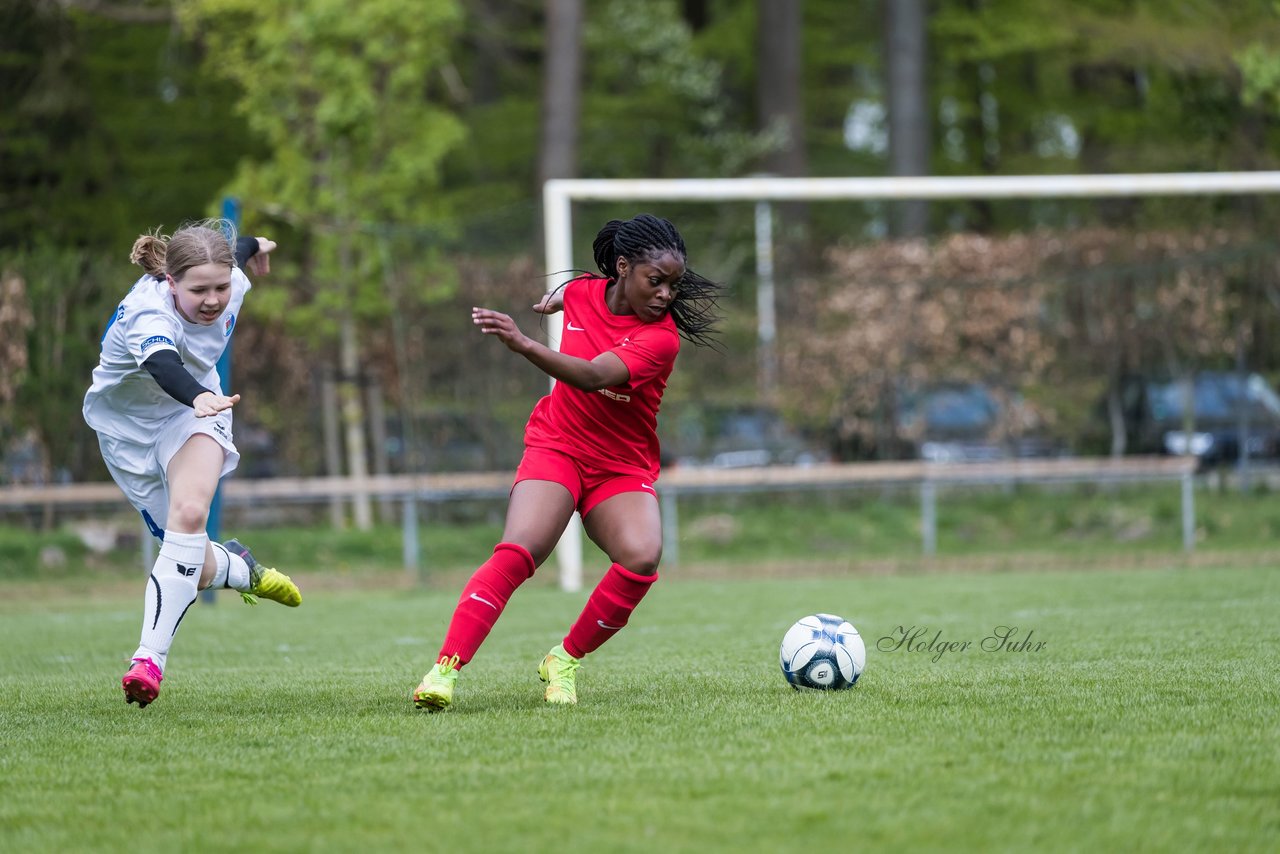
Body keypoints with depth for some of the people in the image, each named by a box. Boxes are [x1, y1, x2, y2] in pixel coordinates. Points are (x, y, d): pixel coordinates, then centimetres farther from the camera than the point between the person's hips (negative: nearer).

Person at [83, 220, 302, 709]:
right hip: (128, 426, -3)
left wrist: (252, 246, 33)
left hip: (193, 413, 3)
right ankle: (240, 570, 39)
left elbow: (239, 250, 8)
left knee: (189, 513, -29)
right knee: (195, 567, -1)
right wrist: (198, 395, -80)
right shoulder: (148, 313, -36)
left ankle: (150, 659, -33)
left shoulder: (231, 280, -18)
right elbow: (162, 365, -59)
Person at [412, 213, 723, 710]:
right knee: (519, 550, -26)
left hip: (623, 468, -1)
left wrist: (523, 344, -49)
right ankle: (445, 669, -32)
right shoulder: (584, 291, -4)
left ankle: (565, 660, -7)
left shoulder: (661, 338, -19)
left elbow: (594, 376, -37)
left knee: (642, 557, -29)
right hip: (556, 446, 1)